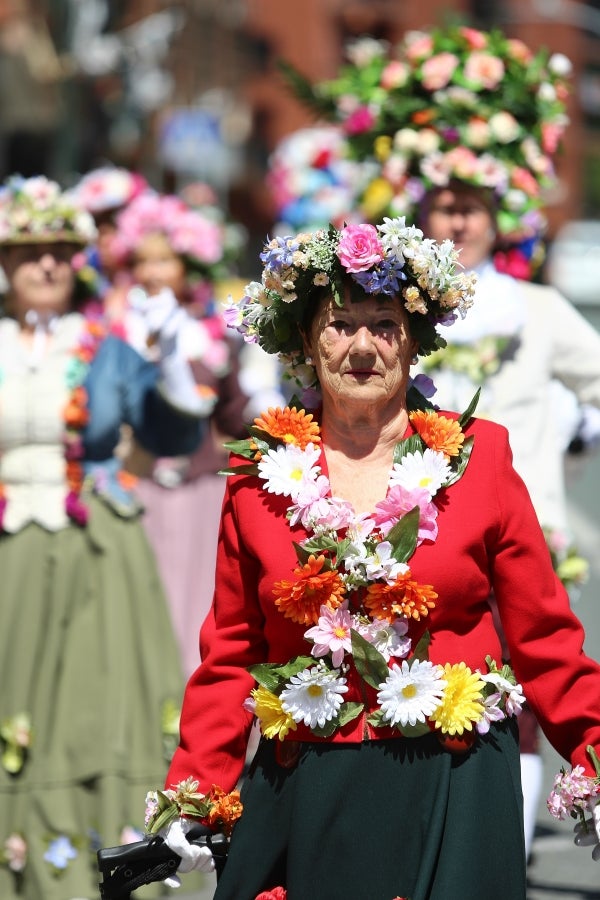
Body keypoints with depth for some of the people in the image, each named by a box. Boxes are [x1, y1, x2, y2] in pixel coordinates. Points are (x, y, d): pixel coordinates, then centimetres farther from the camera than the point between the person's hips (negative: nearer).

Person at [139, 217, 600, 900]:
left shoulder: (477, 457, 0)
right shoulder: (262, 470, 4)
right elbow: (229, 656, 7)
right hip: (303, 793, 1)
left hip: (454, 793, -1)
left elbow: (544, 639, 1)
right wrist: (192, 798, -1)